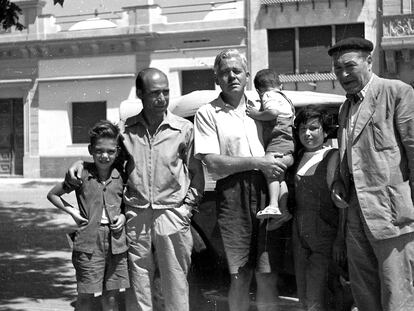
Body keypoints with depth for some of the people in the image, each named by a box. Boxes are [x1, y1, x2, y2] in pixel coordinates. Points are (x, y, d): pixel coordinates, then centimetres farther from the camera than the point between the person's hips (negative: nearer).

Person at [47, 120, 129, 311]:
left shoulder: (121, 176, 3)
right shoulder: (81, 175, -4)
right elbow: (53, 194, 8)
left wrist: (123, 216, 0)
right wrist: (72, 211, -4)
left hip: (116, 243, 3)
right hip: (89, 241, -2)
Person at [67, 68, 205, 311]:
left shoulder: (184, 129, 1)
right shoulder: (125, 129, 5)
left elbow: (196, 171, 7)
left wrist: (188, 206, 0)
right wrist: (81, 164, 1)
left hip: (172, 216, -1)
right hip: (135, 216, 1)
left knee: (176, 287, 3)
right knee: (137, 289, 6)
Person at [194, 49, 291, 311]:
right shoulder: (208, 113, 5)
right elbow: (212, 162, -6)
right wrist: (257, 162, -11)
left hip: (266, 191, 3)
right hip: (233, 193, -3)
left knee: (268, 275, 2)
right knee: (241, 276, -2)